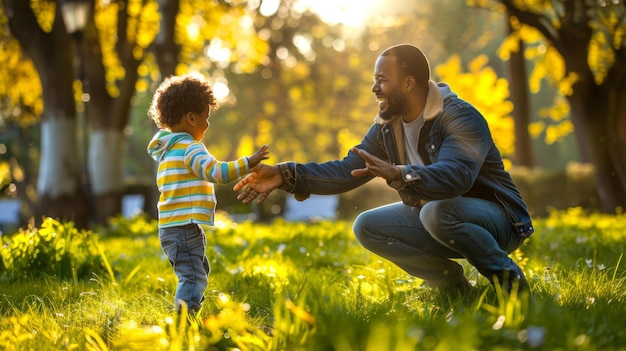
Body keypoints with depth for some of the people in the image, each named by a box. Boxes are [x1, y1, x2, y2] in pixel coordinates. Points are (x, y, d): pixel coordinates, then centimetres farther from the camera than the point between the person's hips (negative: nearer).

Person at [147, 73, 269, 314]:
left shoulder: (169, 151, 18)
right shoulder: (190, 149, -14)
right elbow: (217, 172, -25)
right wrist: (249, 163, -22)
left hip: (171, 228, 10)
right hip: (184, 229, -10)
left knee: (199, 273, 20)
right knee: (193, 278, -14)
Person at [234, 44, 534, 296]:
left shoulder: (460, 117, -24)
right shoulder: (387, 126, 1)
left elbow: (456, 175, -42)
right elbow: (347, 171, -2)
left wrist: (399, 174, -59)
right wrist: (287, 175, -15)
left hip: (496, 218, -7)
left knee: (438, 211, -38)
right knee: (366, 227, -9)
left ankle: (506, 274, -15)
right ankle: (447, 278, -1)